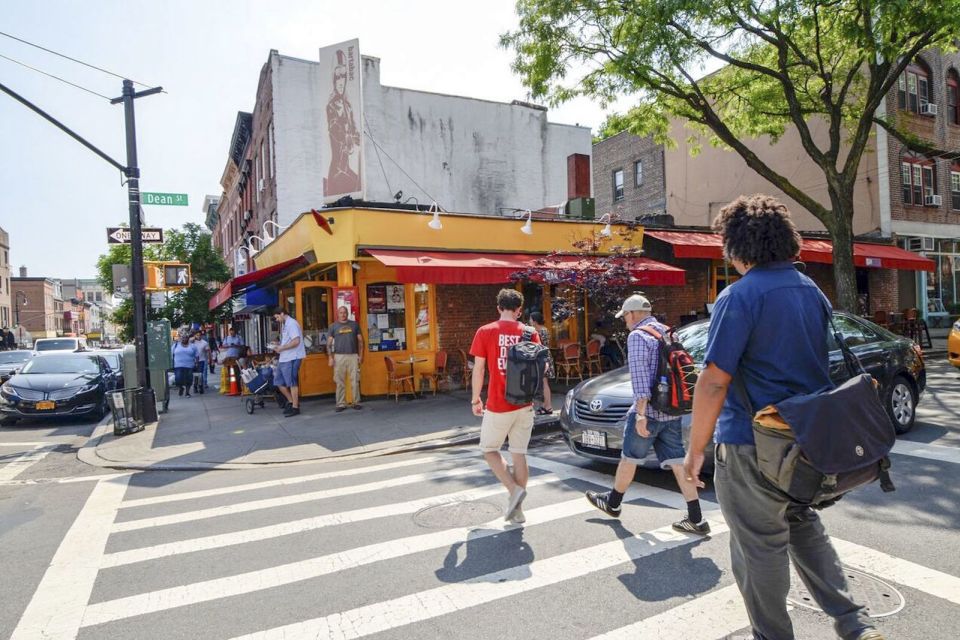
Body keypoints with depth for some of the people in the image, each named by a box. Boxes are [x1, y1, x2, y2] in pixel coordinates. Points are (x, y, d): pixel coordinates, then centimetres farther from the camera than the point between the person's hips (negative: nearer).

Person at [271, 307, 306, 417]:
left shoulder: (291, 323, -12)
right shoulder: (284, 325, 18)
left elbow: (296, 341, -22)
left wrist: (281, 348, -15)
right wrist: (279, 347, 5)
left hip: (292, 358, -10)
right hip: (284, 358, 10)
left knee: (292, 383, -3)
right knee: (278, 381, 12)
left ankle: (295, 407, 6)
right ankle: (291, 401, 24)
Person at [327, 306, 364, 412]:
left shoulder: (354, 325, 9)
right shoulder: (333, 326, 7)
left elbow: (360, 341, 10)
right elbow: (329, 343, 6)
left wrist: (361, 355, 3)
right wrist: (331, 357, -3)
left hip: (353, 356, 0)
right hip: (339, 356, 0)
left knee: (355, 381, 1)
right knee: (340, 382, 2)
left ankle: (356, 402, 8)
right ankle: (341, 404, 8)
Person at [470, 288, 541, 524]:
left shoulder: (485, 332, -6)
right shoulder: (529, 332, 1)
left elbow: (478, 369, -5)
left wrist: (475, 399, 5)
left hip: (498, 405, -3)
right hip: (525, 405, 3)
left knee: (489, 450, 14)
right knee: (519, 453, 11)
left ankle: (514, 489, -3)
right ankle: (516, 509, 16)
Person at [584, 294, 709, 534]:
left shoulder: (638, 336, -11)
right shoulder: (668, 333, 14)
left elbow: (640, 376, -20)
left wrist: (641, 413, -22)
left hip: (649, 411, -7)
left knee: (629, 457, 10)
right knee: (677, 462, 7)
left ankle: (612, 503, 27)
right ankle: (696, 519, 5)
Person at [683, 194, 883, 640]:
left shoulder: (739, 296, -18)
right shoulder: (813, 292, 7)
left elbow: (713, 382, -22)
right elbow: (820, 367, 18)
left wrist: (696, 450, -14)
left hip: (752, 445, -8)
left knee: (760, 546, 8)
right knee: (803, 525, 27)